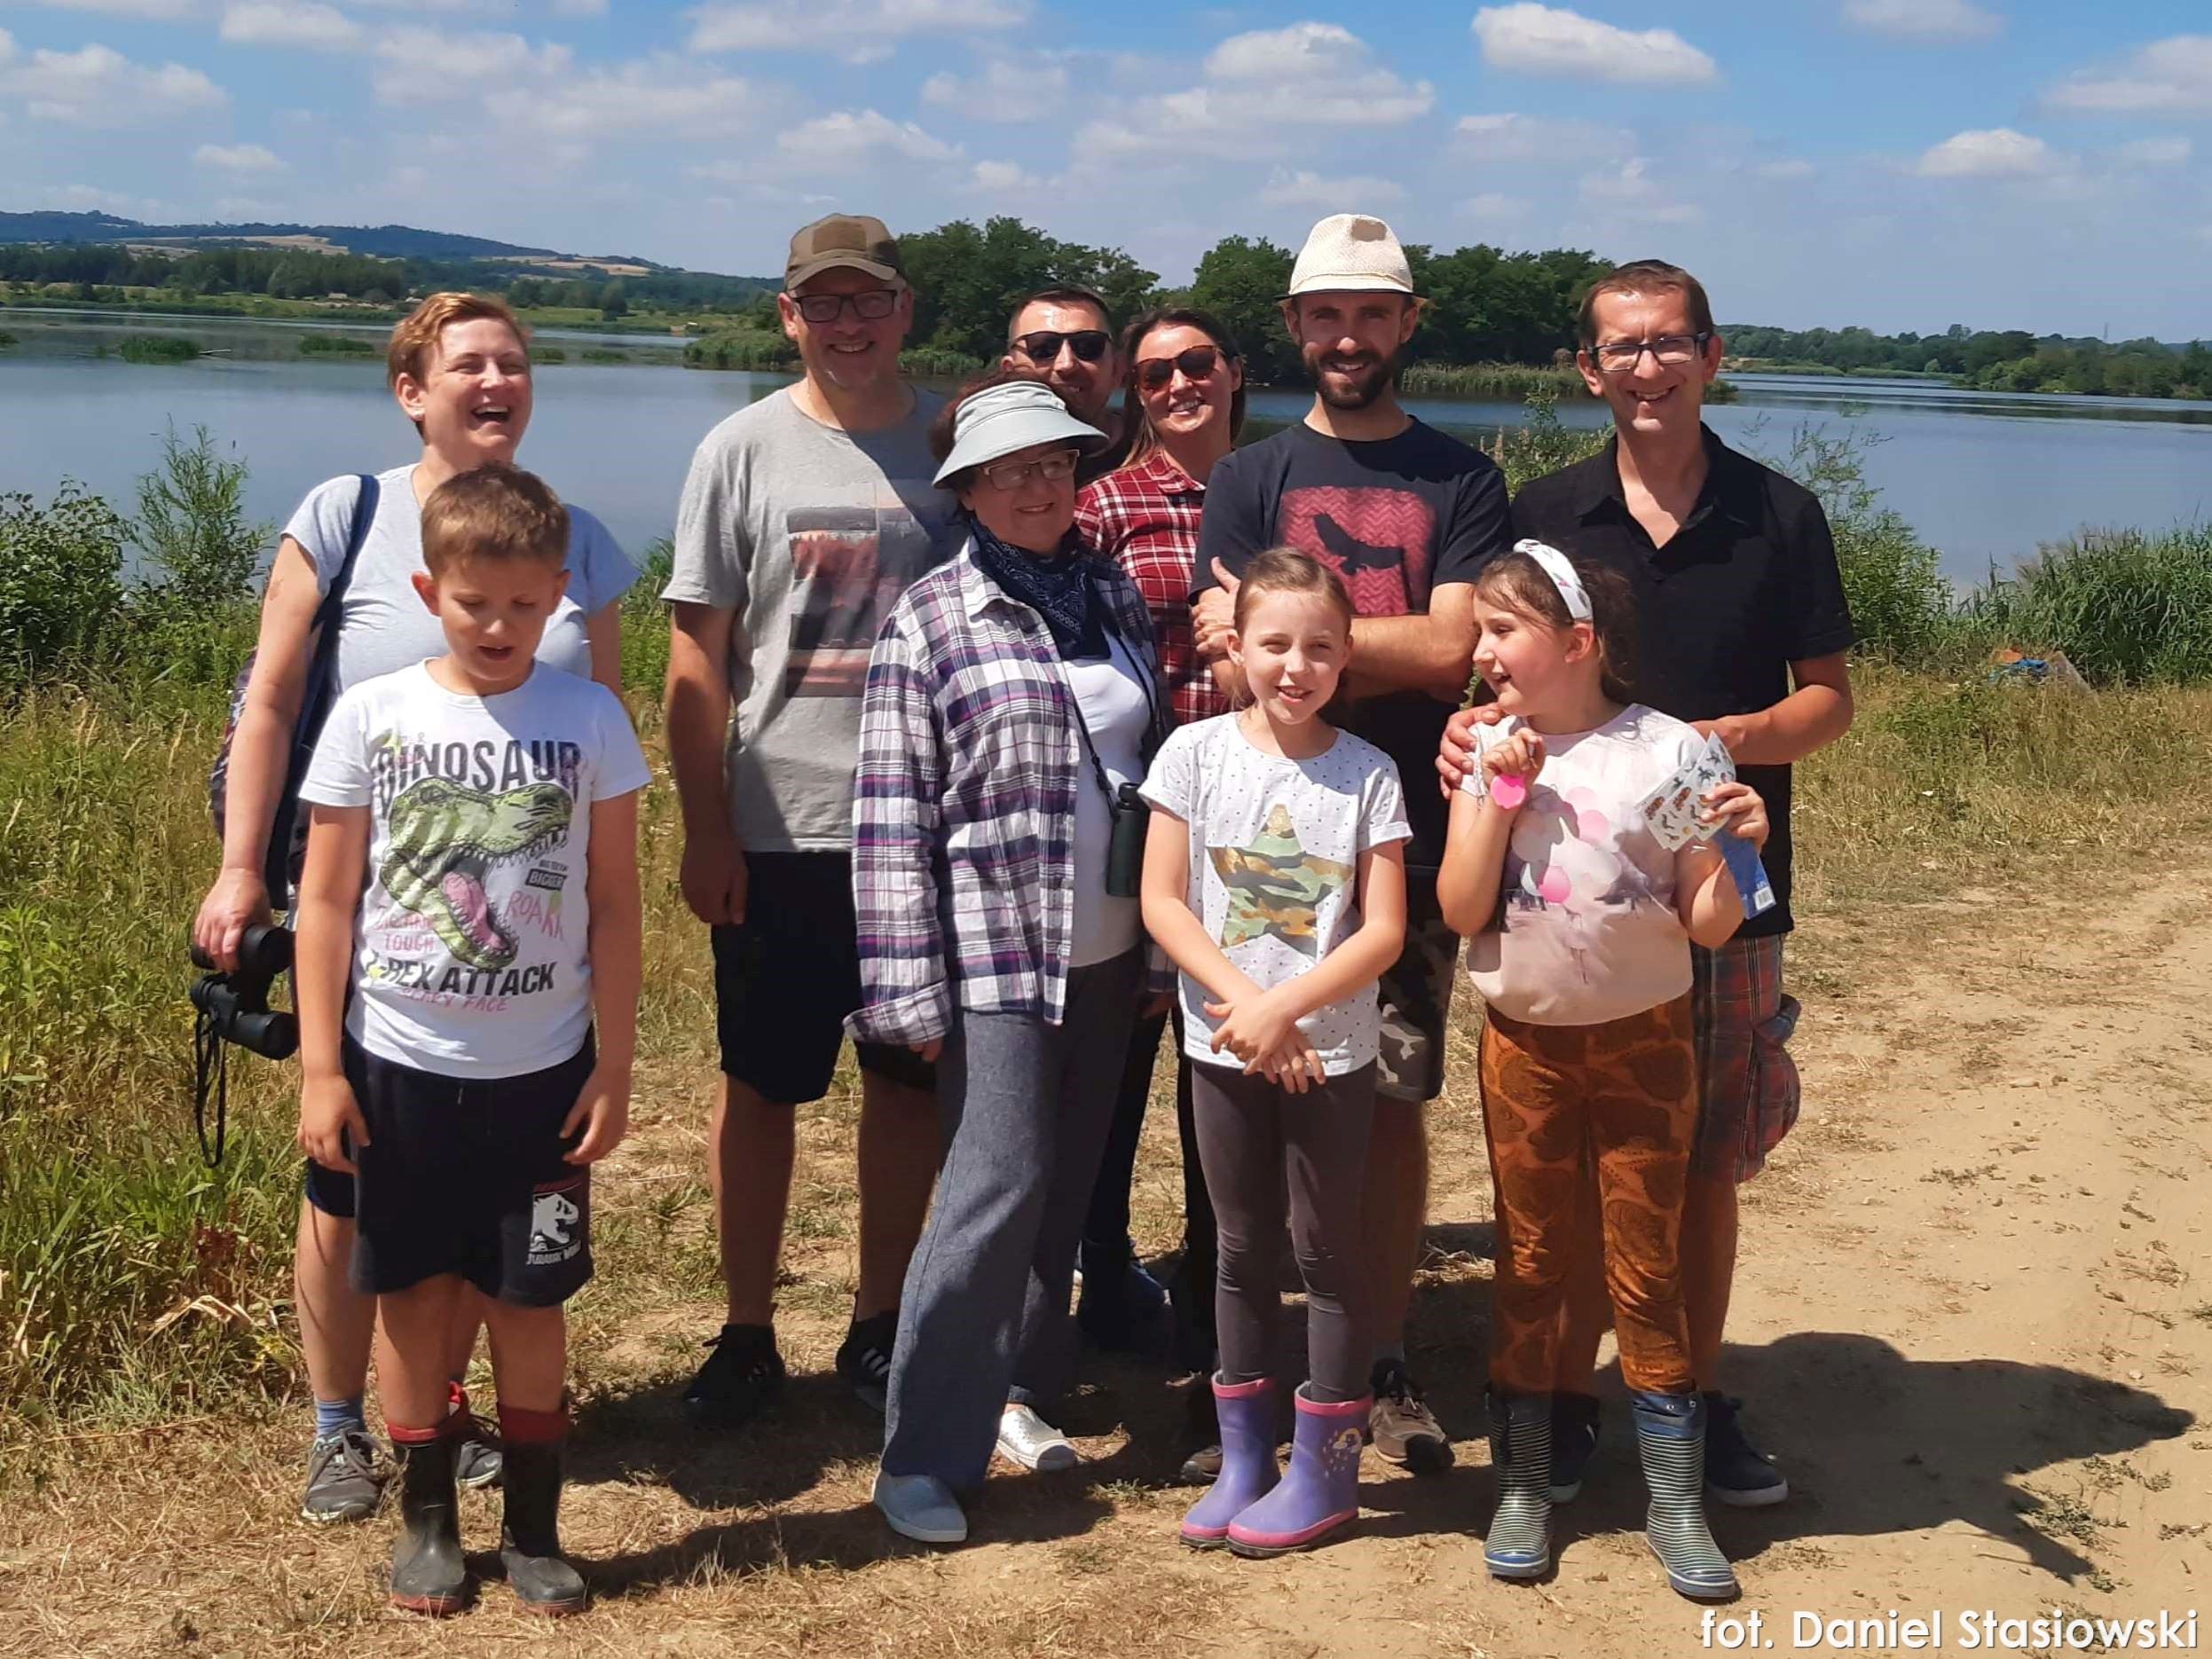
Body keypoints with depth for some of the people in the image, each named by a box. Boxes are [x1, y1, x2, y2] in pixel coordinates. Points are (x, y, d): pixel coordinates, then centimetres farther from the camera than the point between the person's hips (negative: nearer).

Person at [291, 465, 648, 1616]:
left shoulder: (589, 720, -3)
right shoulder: (372, 715, -4)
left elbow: (614, 904, 1)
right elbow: (325, 901, 0)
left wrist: (614, 1067, 0)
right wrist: (319, 1068, -3)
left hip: (540, 1069, 0)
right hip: (400, 1065, 0)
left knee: (528, 1299, 8)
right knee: (415, 1293, 9)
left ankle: (533, 1528, 22)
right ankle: (426, 1520, 25)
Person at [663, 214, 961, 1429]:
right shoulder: (746, 450, 0)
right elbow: (697, 656, -1)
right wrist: (706, 830, -6)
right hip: (780, 831, -1)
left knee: (908, 1079, 11)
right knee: (762, 1086, 7)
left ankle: (880, 1326, 26)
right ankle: (747, 1334, 21)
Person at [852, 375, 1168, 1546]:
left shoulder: (1115, 597, 10)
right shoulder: (931, 619, -6)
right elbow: (893, 815, -9)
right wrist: (911, 993, -12)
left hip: (1108, 955, 6)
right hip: (994, 955, -5)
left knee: (1066, 1187, 12)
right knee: (997, 1187, -10)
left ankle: (1018, 1385, 29)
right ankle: (925, 1452, 1)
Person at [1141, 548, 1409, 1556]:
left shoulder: (1367, 774, -6)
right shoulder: (1196, 753, -3)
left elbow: (1384, 931, -9)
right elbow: (1161, 900, -5)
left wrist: (1283, 1006, -19)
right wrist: (1240, 1000, -16)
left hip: (1330, 1051, -1)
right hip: (1223, 1047, 2)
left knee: (1326, 1252, 6)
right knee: (1243, 1251, 12)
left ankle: (1325, 1469, 17)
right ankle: (1242, 1457, 24)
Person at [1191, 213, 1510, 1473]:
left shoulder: (1463, 482, 7)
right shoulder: (1250, 480, 8)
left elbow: (1452, 650, -8)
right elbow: (1235, 671, -4)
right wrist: (1389, 656, -11)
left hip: (1414, 835, 0)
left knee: (1394, 1101, 3)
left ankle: (1387, 1362, 14)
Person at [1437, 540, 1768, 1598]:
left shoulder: (1669, 752, -9)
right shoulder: (1493, 754, -2)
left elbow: (1706, 926, -7)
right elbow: (1460, 909, -9)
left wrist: (1738, 855, -25)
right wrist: (1502, 796, -16)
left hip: (1643, 1037, -2)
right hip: (1525, 1041, 2)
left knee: (1646, 1267, 4)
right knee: (1529, 1260, 10)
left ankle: (1675, 1501, 15)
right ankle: (1522, 1482, 22)